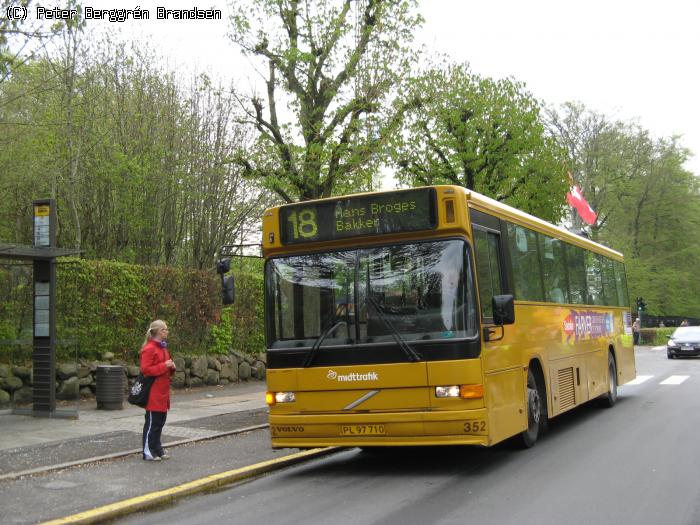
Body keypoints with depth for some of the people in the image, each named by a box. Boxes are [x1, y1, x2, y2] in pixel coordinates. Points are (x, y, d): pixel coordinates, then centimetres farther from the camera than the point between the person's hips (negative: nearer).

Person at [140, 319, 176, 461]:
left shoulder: (163, 348, 15)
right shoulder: (149, 349, -15)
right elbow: (145, 369, -20)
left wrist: (171, 367, 4)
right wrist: (164, 366, -22)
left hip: (163, 392, 9)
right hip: (153, 393, -9)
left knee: (160, 421, 13)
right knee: (152, 422, -3)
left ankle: (157, 449, 21)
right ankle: (148, 451, 4)